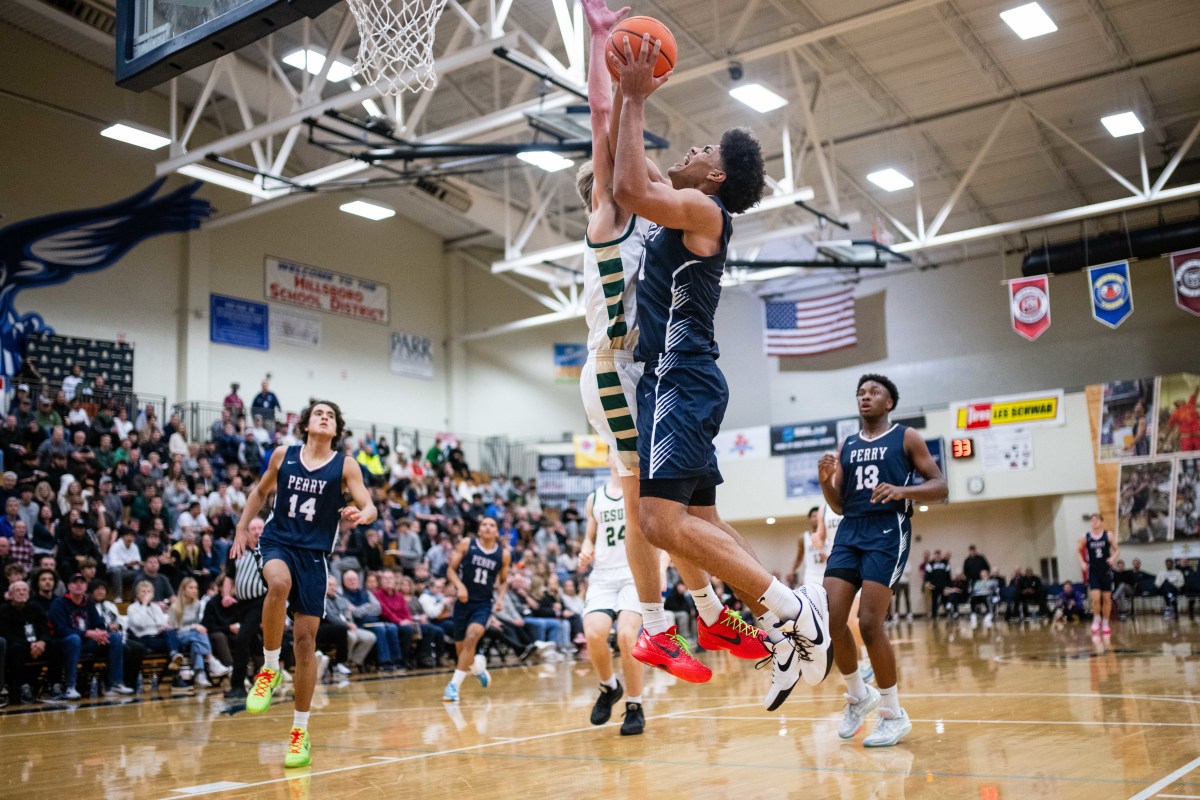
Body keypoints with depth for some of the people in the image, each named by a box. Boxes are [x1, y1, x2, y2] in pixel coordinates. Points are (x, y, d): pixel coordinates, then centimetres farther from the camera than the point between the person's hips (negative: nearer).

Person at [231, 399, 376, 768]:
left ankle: (300, 731, 12)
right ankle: (269, 669, -16)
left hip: (314, 553, 0)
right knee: (279, 583, -37)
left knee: (306, 641, 0)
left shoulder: (344, 466, -1)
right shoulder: (283, 455, 4)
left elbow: (369, 507, -8)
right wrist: (242, 527, 12)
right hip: (276, 542, 0)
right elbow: (260, 491, 19)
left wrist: (362, 515, -31)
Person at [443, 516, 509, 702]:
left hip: (484, 603, -1)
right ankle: (477, 666, 41)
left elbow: (503, 581, 15)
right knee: (461, 646, 6)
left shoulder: (504, 554, 2)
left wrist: (500, 597, -2)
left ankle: (454, 685, -19)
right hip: (464, 601, 1)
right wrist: (459, 586, -19)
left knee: (472, 637, -25)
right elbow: (451, 569, -1)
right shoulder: (466, 544, -2)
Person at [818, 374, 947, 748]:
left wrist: (902, 491, -18)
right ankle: (858, 695, 16)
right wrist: (825, 480, -2)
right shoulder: (846, 446, 18)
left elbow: (939, 486, 0)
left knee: (869, 623, -15)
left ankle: (894, 715, 2)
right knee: (829, 619, -8)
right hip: (850, 531, 5)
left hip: (888, 531, -5)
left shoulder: (906, 437, 6)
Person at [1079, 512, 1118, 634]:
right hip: (1093, 571, 0)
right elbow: (1079, 551, 11)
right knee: (1095, 598, -11)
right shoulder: (1085, 537, -1)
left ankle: (1105, 623, 20)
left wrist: (1113, 558, -14)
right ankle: (1096, 619, 13)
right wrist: (1082, 563, -3)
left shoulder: (1108, 535, -3)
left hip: (1106, 571, 0)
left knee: (1107, 598, 7)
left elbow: (1117, 549, 5)